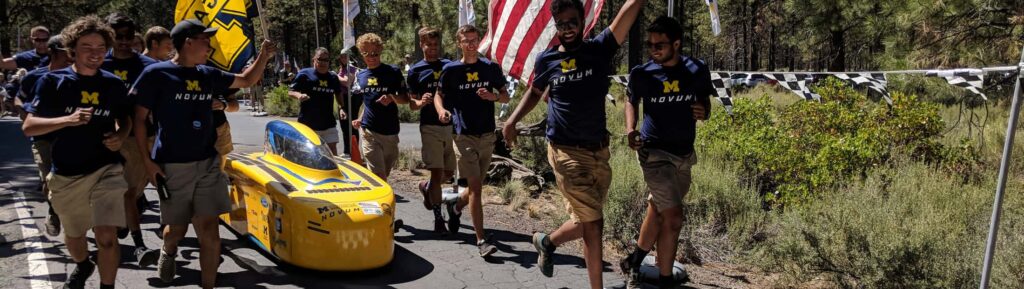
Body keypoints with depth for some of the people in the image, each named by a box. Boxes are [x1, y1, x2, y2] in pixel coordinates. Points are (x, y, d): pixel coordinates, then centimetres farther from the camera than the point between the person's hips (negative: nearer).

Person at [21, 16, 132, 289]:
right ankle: (82, 266, 54)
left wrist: (120, 136, -7)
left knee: (107, 238, -16)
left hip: (106, 169, -1)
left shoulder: (113, 83, -1)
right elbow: (28, 126, -10)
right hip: (66, 174, 1)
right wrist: (68, 120, -26)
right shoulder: (53, 81, -7)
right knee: (73, 236, 21)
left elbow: (125, 118, 16)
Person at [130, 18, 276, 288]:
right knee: (177, 228, 10)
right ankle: (167, 252, 45)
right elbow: (139, 119, -5)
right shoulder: (156, 74, -8)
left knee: (209, 230, -4)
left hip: (208, 164, 4)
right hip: (171, 166, -3)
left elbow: (247, 80, 21)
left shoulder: (208, 75, 8)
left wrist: (263, 56, 5)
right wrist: (148, 160, -10)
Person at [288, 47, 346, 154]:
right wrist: (298, 95, -24)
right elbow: (290, 91, -2)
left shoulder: (333, 77, 8)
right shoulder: (304, 74, -5)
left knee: (333, 151, 3)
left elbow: (338, 94, 23)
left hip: (329, 124, 3)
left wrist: (341, 108, 7)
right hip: (308, 124, -3)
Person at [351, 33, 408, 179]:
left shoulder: (393, 72, -1)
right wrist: (360, 119, 8)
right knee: (378, 175, -8)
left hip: (390, 130, -1)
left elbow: (405, 99, 1)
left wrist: (392, 98, -20)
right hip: (369, 131, 1)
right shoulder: (360, 76, 11)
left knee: (386, 171, 11)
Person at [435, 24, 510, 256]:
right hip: (464, 136, -3)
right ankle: (482, 240, -8)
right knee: (475, 187, -11)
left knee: (476, 186, 14)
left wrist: (492, 96, -12)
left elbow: (506, 97, 11)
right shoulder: (451, 70, 0)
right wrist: (441, 110, -16)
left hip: (488, 135, 4)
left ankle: (456, 206, 46)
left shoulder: (491, 68, 6)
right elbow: (439, 95, 7)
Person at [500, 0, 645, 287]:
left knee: (586, 221, 15)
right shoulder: (546, 59, 0)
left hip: (598, 150, 3)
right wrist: (512, 120, 9)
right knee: (592, 222, -5)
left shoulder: (600, 48, -3)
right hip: (566, 151, -3)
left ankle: (546, 241, 44)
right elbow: (534, 91, 20)